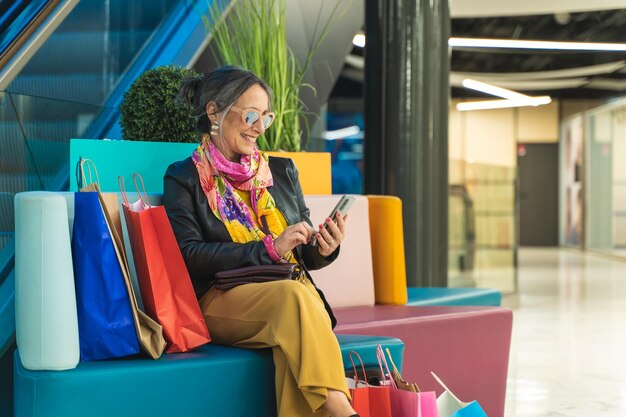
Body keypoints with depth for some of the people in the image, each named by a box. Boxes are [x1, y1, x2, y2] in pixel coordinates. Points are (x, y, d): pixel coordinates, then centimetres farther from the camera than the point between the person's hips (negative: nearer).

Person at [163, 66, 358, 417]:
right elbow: (189, 255, -6)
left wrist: (323, 250, -4)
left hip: (293, 292, 4)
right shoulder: (184, 178, 8)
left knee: (296, 338, -34)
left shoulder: (282, 171, 21)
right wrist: (270, 247, -15)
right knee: (293, 295, -36)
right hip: (222, 301, -3)